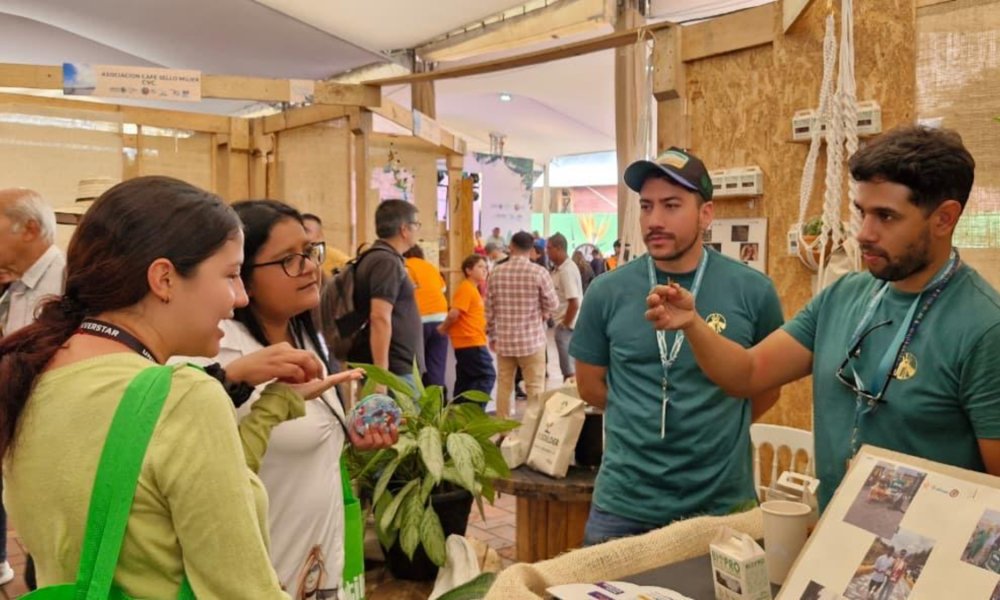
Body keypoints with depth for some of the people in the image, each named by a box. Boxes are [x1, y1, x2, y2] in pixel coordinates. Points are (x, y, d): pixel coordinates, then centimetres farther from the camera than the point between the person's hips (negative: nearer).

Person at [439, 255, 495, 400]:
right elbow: (454, 313, -20)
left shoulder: (473, 289, 18)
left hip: (466, 342, 10)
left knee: (465, 380, 12)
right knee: (488, 375, -8)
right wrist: (444, 328, -6)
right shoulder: (466, 288, -13)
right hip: (471, 342, -10)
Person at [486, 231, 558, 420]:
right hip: (531, 339, -3)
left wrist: (492, 336, 15)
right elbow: (553, 304, -2)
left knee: (504, 386, 13)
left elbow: (489, 308, 3)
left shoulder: (496, 272, -1)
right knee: (535, 389, 4)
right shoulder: (539, 272, -11)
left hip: (504, 340, 3)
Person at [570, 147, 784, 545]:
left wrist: (715, 428, 6)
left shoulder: (752, 291, -7)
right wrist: (641, 424, 7)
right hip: (624, 506, 1)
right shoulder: (607, 292, -6)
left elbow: (767, 386, 7)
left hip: (723, 504, 0)